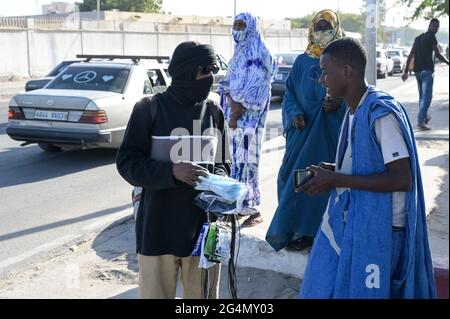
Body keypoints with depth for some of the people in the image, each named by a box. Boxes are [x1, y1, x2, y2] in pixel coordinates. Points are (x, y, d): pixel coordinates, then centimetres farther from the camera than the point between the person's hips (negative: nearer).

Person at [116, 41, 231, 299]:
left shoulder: (214, 112, 6)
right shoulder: (150, 109, -6)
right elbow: (127, 162, -5)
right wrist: (171, 172, -20)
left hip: (204, 228, 3)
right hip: (159, 229, -3)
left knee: (204, 295, 14)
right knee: (156, 293, 6)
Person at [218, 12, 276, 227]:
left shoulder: (259, 54, -9)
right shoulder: (238, 53, 15)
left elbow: (255, 91, -16)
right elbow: (228, 83, 11)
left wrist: (236, 114, -14)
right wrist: (231, 103, -8)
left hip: (250, 115, -8)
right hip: (236, 113, 8)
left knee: (247, 159, -8)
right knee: (237, 158, 10)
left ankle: (254, 209, -1)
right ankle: (240, 204, 18)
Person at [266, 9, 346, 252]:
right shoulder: (302, 61, 9)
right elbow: (289, 93, 10)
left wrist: (338, 106, -20)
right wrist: (294, 113, -8)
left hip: (329, 133, -3)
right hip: (302, 129, 3)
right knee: (294, 176, 1)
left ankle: (307, 231, 10)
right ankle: (300, 229, 14)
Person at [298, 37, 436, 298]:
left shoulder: (382, 113, -19)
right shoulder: (354, 110, 8)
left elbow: (402, 179, -24)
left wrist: (336, 180, -22)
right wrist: (333, 171, 2)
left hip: (374, 230, -8)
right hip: (346, 221, 8)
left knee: (358, 290, 4)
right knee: (324, 288, 14)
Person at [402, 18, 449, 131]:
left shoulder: (418, 38, 19)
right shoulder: (431, 37, -3)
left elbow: (410, 56, 16)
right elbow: (438, 55, -7)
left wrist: (406, 71, 17)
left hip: (417, 70, 8)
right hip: (427, 70, -8)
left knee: (422, 96, 18)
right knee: (427, 96, -11)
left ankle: (425, 117, 31)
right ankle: (421, 121, -20)